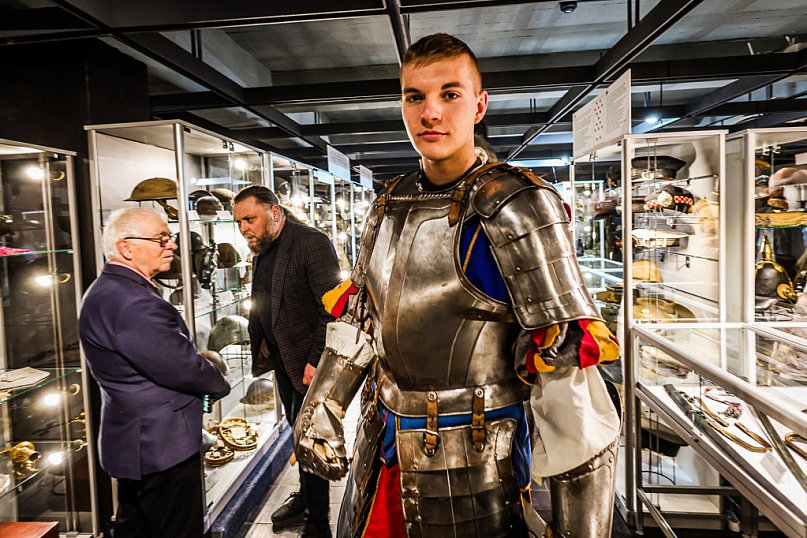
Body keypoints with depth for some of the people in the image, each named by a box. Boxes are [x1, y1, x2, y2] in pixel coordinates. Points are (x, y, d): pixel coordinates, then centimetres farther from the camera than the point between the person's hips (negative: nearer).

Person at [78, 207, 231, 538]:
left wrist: (203, 368, 2)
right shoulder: (132, 302, -26)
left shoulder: (108, 290, 10)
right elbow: (181, 368, -25)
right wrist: (219, 384, -6)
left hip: (135, 444, 11)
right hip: (161, 446, -11)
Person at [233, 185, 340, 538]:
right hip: (280, 357, 8)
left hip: (307, 361, -7)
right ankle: (305, 496, 38)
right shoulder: (262, 249, 8)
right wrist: (260, 345, 9)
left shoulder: (312, 243, -17)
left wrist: (316, 360, -22)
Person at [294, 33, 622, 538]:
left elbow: (568, 372, -21)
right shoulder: (391, 205, 2)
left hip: (473, 461, -6)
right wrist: (321, 407, 5)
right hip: (381, 448, 7)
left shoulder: (511, 211, -19)